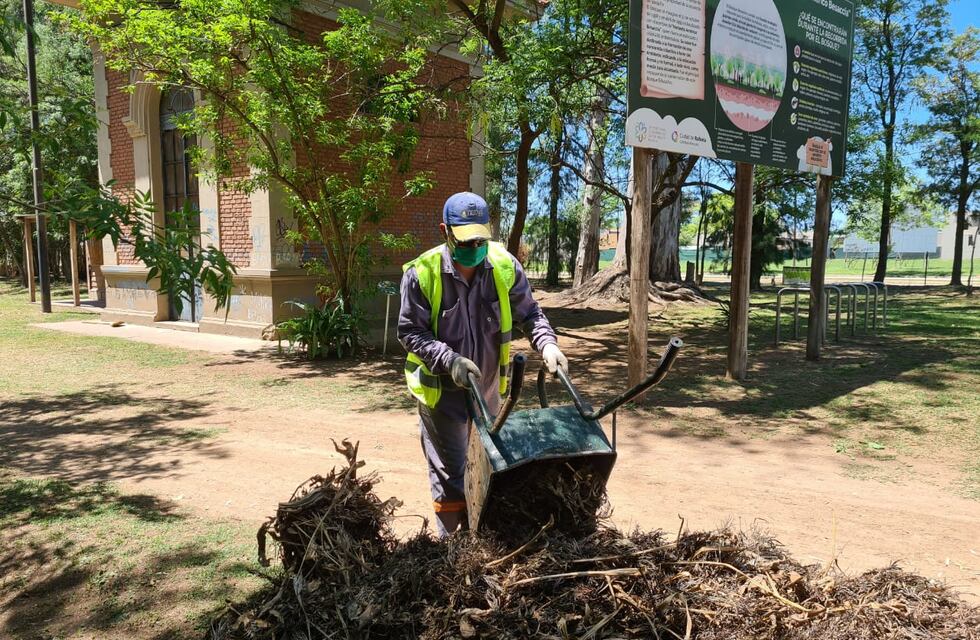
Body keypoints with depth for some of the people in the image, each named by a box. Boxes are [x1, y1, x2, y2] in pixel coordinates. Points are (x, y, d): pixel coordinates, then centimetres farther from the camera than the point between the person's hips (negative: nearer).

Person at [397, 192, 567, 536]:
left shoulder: (505, 266, -11)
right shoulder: (422, 273, -20)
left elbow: (529, 313, 1)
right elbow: (410, 331, -15)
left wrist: (547, 344, -17)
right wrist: (450, 360, -28)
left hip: (487, 385, 5)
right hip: (441, 389, -4)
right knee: (449, 473, 5)